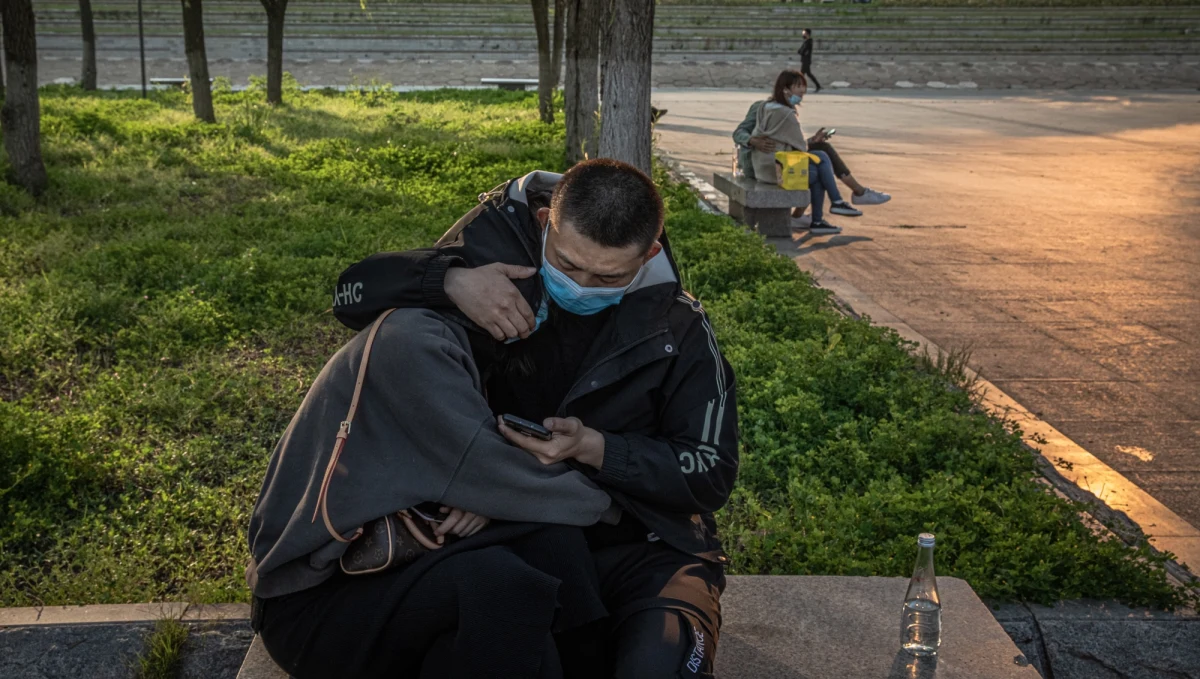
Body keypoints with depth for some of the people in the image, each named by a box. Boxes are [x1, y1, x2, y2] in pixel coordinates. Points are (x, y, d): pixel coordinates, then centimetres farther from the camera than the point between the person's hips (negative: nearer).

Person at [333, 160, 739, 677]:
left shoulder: (677, 329, -8)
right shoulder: (501, 249, -5)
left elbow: (712, 473, -7)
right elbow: (354, 294, -4)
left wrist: (594, 449, -22)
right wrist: (451, 281, -25)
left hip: (645, 548, -1)